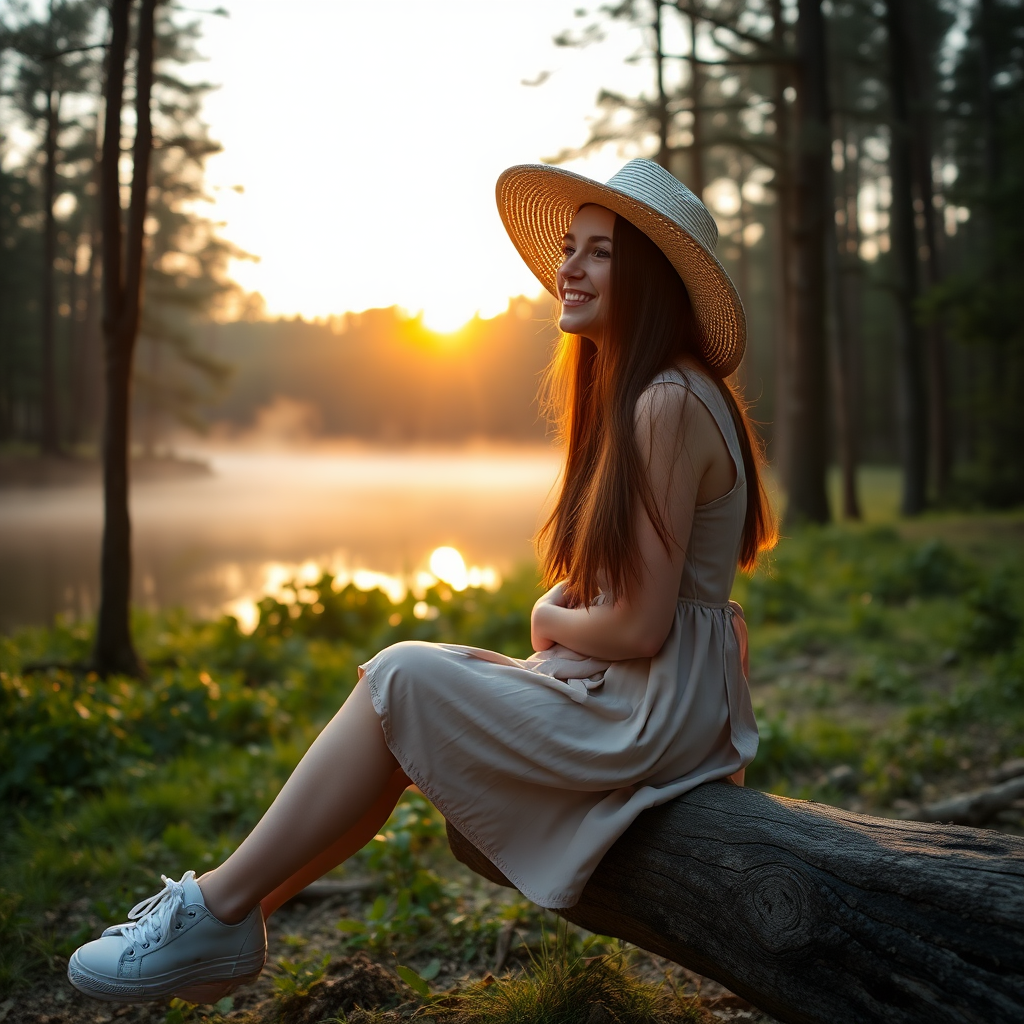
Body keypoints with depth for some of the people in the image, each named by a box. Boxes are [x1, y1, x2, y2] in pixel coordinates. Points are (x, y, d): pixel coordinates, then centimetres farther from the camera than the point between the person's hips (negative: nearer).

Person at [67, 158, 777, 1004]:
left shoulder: (669, 403, -19)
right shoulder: (629, 392, 13)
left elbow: (638, 626, -21)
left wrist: (550, 618, -3)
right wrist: (564, 611, -5)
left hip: (655, 711, -9)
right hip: (639, 696, 9)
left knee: (402, 678, -13)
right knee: (408, 698, 2)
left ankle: (218, 911, -4)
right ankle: (230, 924, 3)